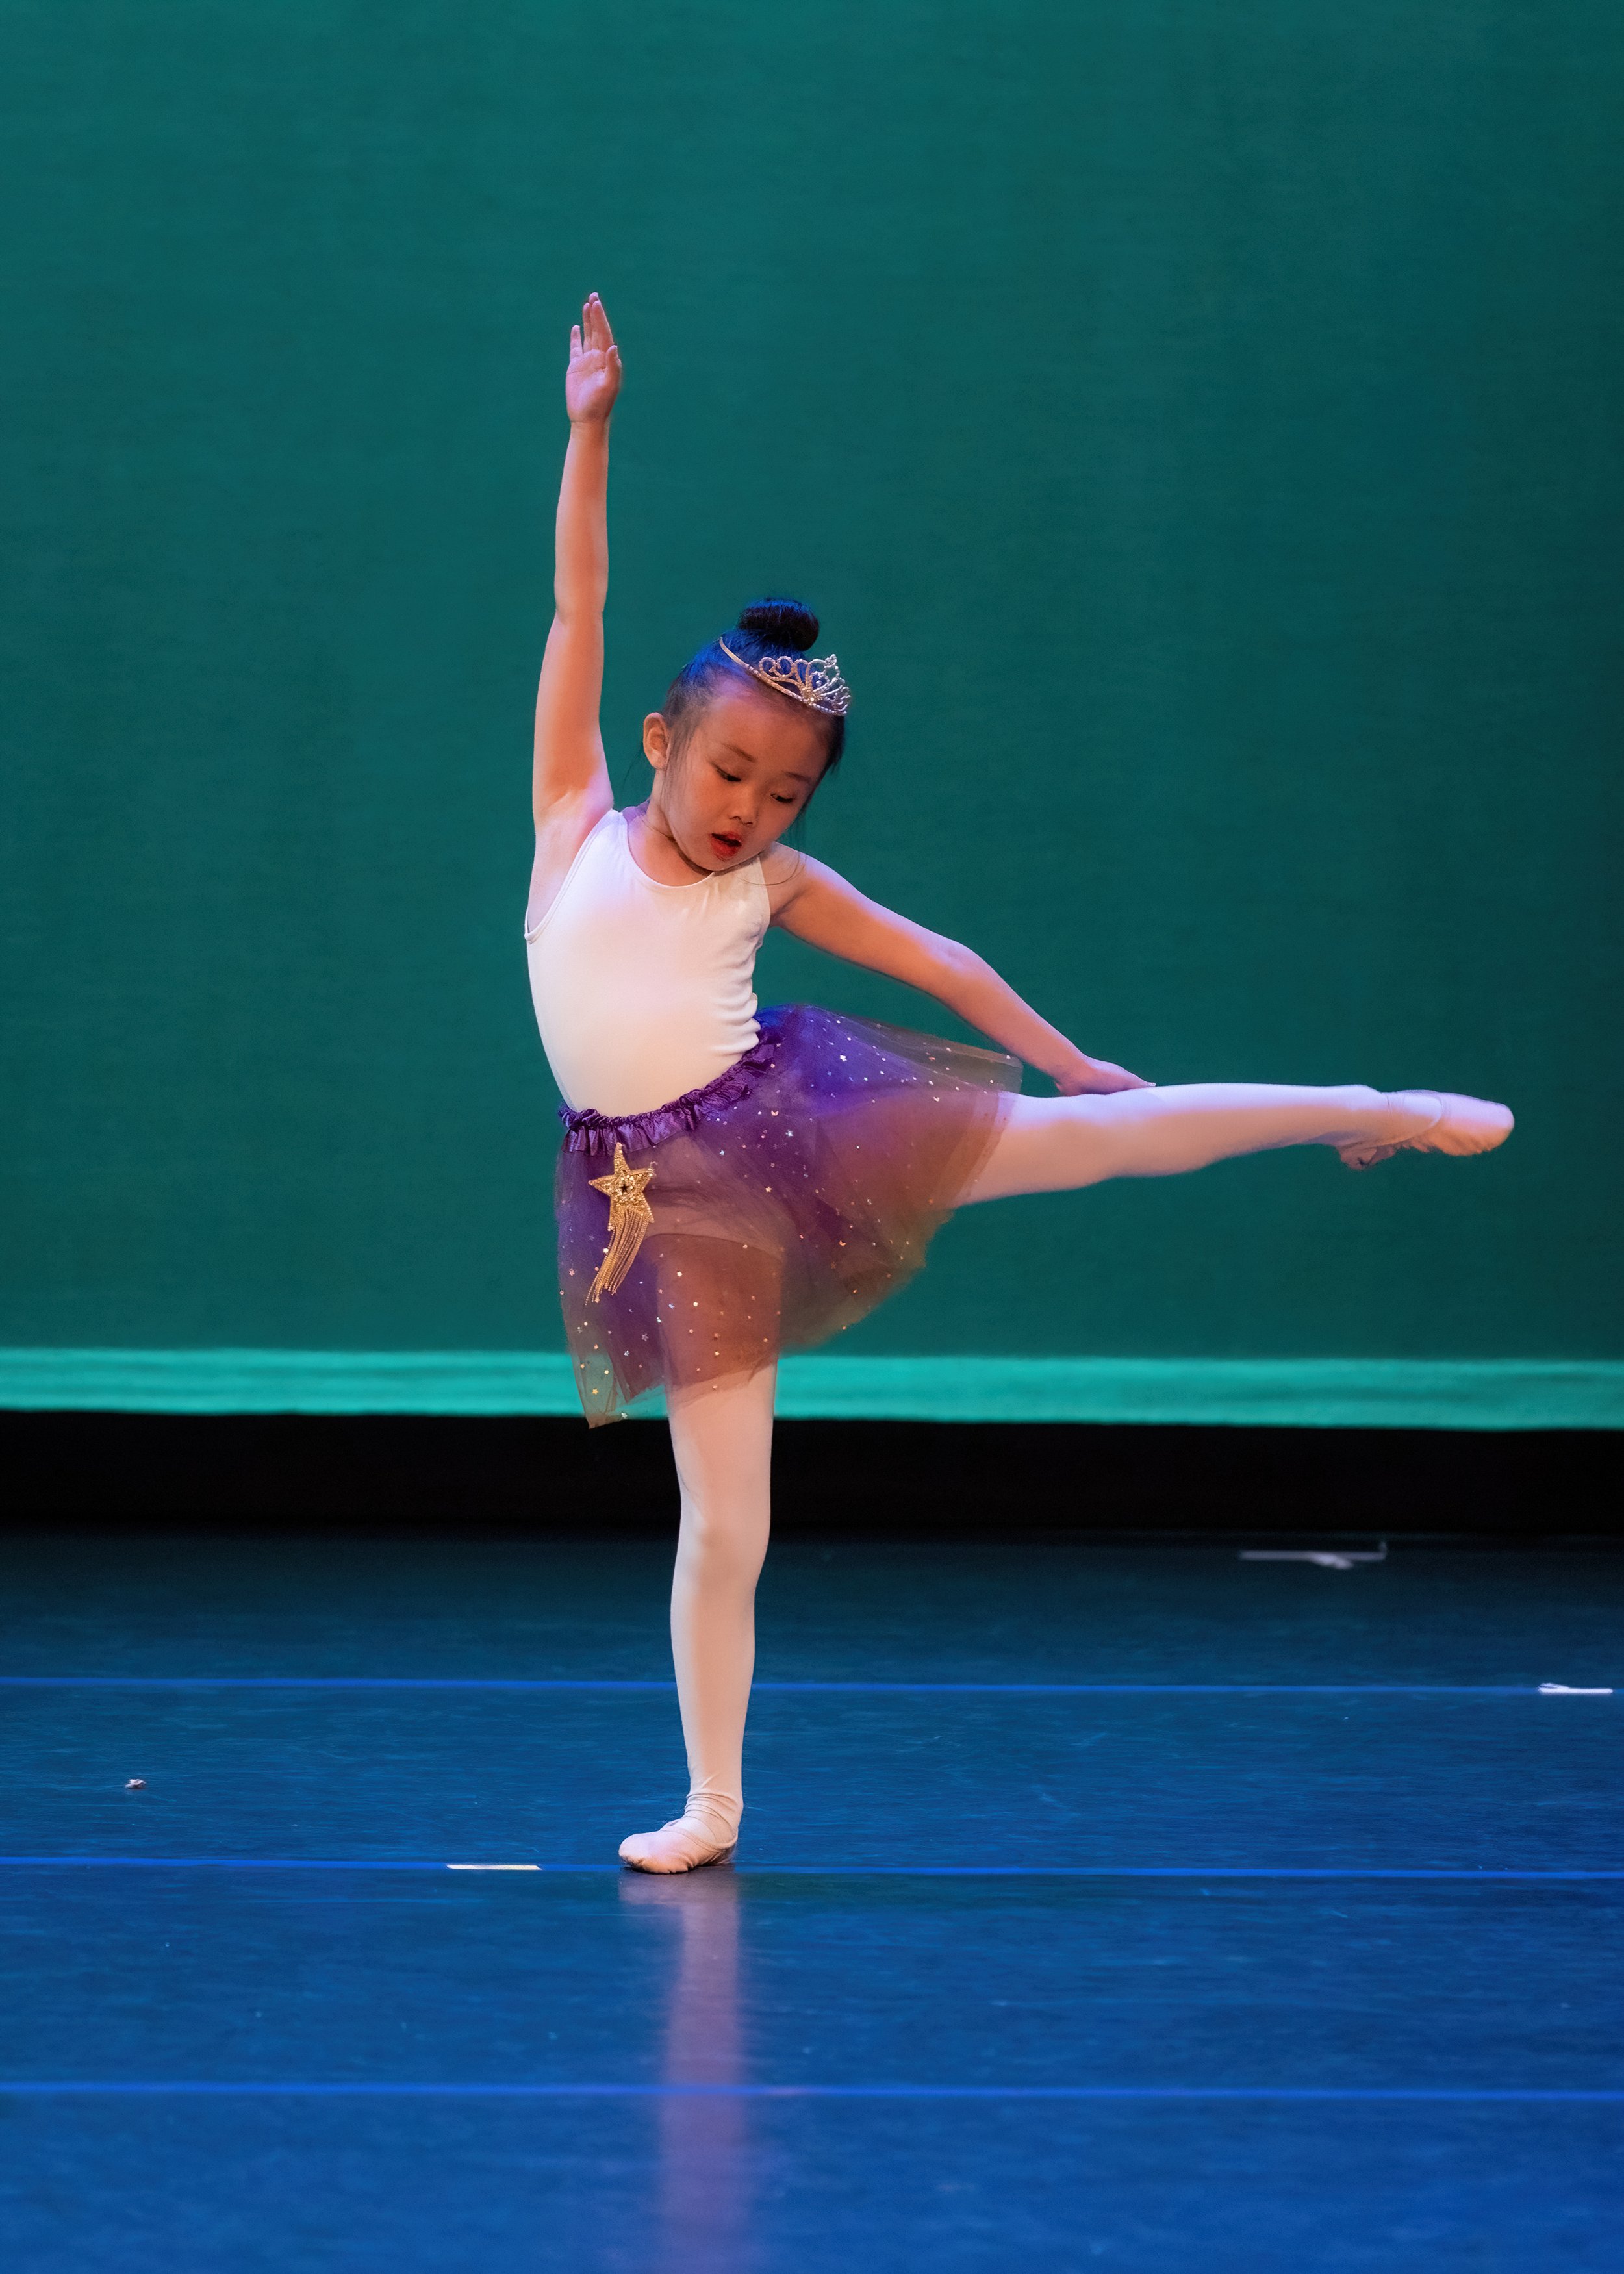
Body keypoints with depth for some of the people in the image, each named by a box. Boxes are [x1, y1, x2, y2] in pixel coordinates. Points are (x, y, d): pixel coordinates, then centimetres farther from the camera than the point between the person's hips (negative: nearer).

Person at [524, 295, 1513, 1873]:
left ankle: (1380, 1109, 14)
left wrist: (1071, 1057, 19)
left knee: (1091, 1137, -3)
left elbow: (940, 962, 16)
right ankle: (712, 1805, 7)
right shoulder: (576, 820, 4)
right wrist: (589, 431, -3)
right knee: (719, 1520, -3)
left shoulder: (773, 886, 7)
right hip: (666, 1198, -1)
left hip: (786, 1118, 1)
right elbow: (577, 610, 0)